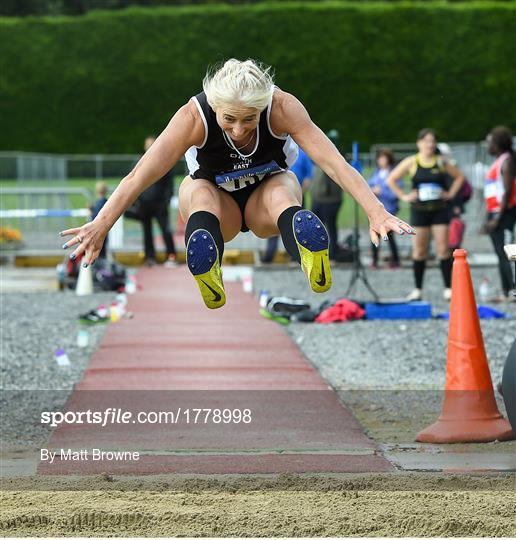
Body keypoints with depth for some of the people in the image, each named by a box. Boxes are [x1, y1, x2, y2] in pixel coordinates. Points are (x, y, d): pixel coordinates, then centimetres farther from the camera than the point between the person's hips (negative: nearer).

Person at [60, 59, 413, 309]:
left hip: (265, 200, 0)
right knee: (201, 193, -37)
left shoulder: (283, 107, -29)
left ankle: (316, 272, -66)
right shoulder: (195, 116, -30)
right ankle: (208, 279, -64)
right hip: (218, 202, 0)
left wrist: (377, 213, -48)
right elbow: (138, 177, -36)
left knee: (281, 190, -37)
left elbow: (335, 164, -36)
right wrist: (100, 226, -48)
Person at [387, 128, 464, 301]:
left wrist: (451, 193, 5)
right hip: (419, 210, 0)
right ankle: (417, 290, 9)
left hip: (440, 209, 0)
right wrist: (403, 196, -3)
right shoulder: (411, 162, 1)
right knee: (419, 251, 2)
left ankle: (448, 288, 0)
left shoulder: (441, 162, 4)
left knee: (443, 249, -4)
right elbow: (391, 180, 4)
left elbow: (459, 176, 16)